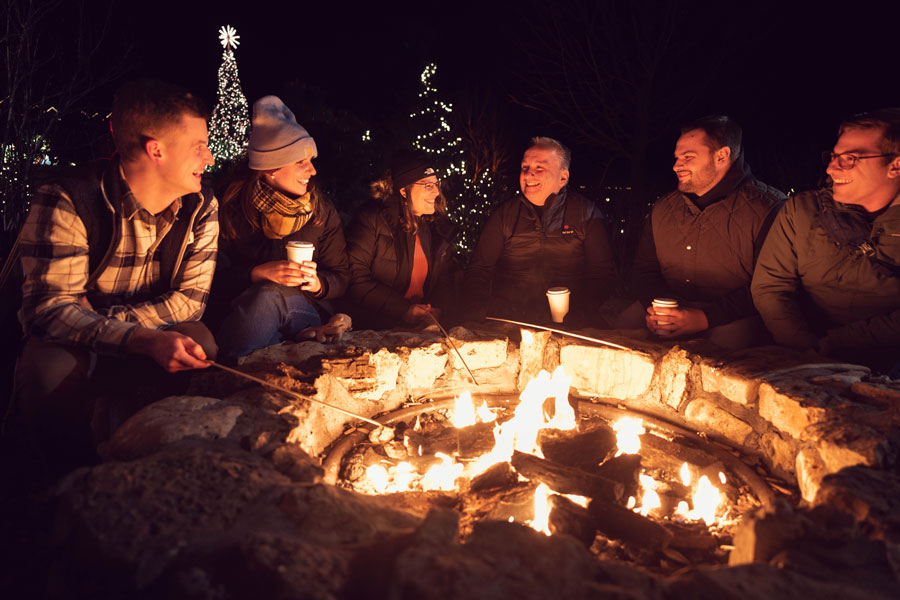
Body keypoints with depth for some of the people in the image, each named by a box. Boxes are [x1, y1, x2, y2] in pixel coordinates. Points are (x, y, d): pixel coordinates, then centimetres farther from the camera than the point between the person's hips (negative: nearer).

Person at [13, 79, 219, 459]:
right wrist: (146, 340, -43)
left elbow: (191, 298, -10)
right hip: (66, 346, -3)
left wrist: (97, 323, -21)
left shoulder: (201, 206, -7)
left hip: (155, 341, 3)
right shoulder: (68, 202, -19)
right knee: (51, 373, -36)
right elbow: (49, 307, -27)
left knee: (201, 344, -28)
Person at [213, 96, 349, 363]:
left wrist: (318, 284, -15)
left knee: (270, 295, -35)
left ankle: (228, 367, -21)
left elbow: (341, 277, 8)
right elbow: (214, 275, -5)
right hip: (240, 309, -1)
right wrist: (260, 273, -23)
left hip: (308, 313, 1)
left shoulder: (322, 211, 6)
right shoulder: (231, 205, -1)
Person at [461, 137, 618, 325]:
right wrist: (475, 315, -8)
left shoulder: (587, 213, 7)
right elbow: (478, 271, 10)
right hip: (505, 326, 0)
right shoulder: (504, 214, 11)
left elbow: (603, 276, 3)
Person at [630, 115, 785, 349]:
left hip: (732, 322, -4)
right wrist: (655, 306, -5)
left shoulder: (766, 208, -4)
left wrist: (705, 317, -22)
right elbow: (644, 270, 18)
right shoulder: (663, 208, 16)